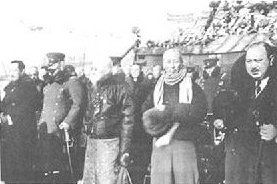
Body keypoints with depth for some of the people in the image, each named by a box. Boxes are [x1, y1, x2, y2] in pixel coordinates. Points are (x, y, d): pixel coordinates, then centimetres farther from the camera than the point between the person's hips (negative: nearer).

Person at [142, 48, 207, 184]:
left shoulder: (192, 87, 7)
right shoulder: (157, 88, 14)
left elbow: (199, 111, -8)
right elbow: (146, 114, 7)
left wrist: (168, 110, -11)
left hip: (185, 143, -2)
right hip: (160, 144, 2)